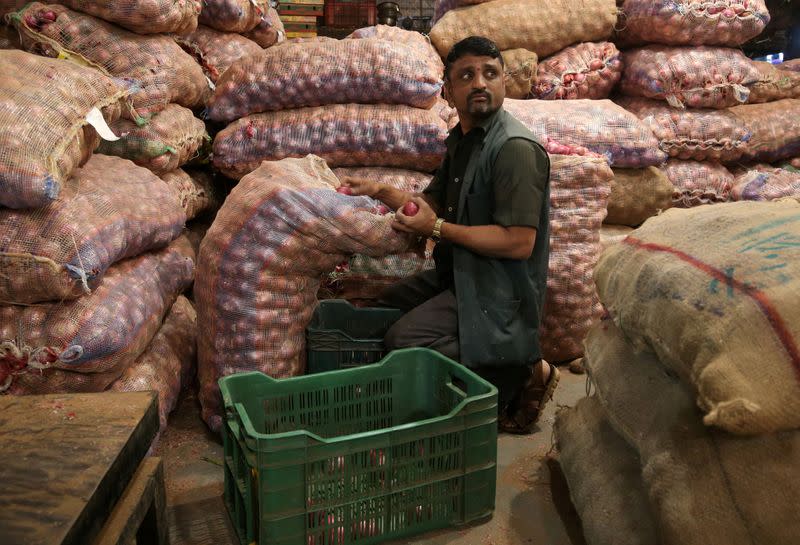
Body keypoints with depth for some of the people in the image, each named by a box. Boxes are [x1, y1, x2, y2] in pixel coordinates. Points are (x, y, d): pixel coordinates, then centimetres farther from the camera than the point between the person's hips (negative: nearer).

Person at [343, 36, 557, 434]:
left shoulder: (515, 148, -20)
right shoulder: (462, 138, 10)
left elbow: (520, 242, -26)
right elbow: (433, 202, 21)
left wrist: (438, 229, -23)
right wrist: (381, 192, 5)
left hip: (498, 289, -10)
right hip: (458, 273, 10)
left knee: (405, 342, -23)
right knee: (384, 309, 19)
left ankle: (524, 372, -6)